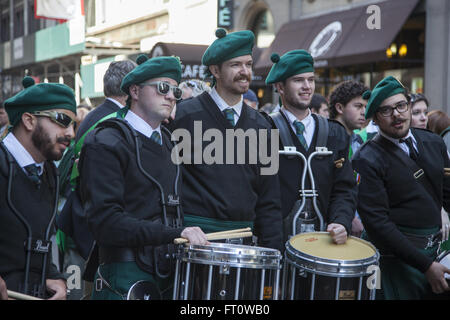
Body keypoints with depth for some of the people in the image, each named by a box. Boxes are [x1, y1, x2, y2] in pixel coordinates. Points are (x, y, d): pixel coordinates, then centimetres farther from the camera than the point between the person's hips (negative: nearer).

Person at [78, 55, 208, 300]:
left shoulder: (166, 141, 16)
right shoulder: (105, 144, -9)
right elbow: (105, 221, -20)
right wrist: (174, 233, -25)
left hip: (168, 274, 7)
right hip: (126, 279, -7)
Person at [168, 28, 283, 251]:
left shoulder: (260, 125, 10)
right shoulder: (184, 115, -4)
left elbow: (268, 198, 11)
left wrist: (273, 251, 5)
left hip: (244, 235, 4)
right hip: (194, 233, -4)